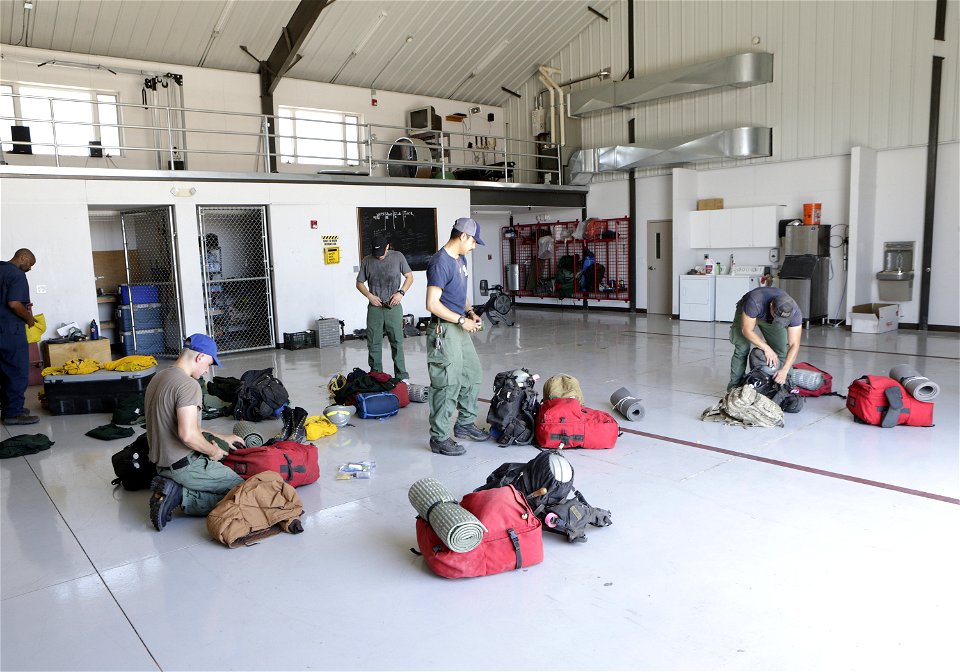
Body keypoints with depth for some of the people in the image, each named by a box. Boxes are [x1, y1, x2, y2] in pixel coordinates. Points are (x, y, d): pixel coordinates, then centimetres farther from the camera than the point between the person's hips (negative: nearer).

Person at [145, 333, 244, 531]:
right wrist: (213, 451, -9)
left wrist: (222, 437, 23)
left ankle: (172, 489, 5)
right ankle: (181, 496, -10)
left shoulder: (158, 379, 12)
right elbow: (188, 435, -28)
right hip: (186, 466, -9)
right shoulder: (188, 385, -19)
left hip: (162, 463, 10)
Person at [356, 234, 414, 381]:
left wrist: (401, 292, -8)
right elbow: (359, 283, 12)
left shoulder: (398, 257, 1)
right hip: (374, 307, 2)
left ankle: (402, 376, 5)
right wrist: (369, 295, -5)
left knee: (397, 342, -1)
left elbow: (409, 277, 7)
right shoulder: (367, 261, 4)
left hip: (393, 307, -2)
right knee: (373, 343, 4)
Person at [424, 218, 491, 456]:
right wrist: (462, 320, -18)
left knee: (472, 375, 18)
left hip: (460, 329, 10)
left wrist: (470, 312, 6)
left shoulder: (461, 259, 11)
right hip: (444, 330, -10)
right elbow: (432, 304, -23)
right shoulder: (440, 262, -19)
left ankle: (465, 423, 33)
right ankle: (439, 438, 7)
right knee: (448, 384, -4)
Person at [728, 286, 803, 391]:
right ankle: (735, 386, -7)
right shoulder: (755, 302, -43)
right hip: (747, 314, -2)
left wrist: (784, 370, -43)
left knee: (781, 350, -11)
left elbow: (794, 345, -33)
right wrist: (766, 348, -41)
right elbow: (747, 330, -32)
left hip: (769, 317, 3)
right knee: (742, 349, -16)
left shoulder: (794, 312, -34)